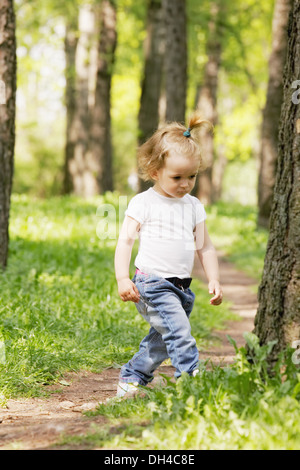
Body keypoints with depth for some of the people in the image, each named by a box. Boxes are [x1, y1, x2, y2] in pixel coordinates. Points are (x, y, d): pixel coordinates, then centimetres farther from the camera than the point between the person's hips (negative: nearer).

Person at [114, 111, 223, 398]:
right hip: (152, 283, -6)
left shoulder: (194, 206, 12)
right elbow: (125, 242, -8)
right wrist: (122, 279, -19)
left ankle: (131, 378, 28)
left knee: (161, 340, 11)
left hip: (181, 286, 6)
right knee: (178, 328, -22)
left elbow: (204, 247, 17)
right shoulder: (143, 203, -4)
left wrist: (213, 279, 6)